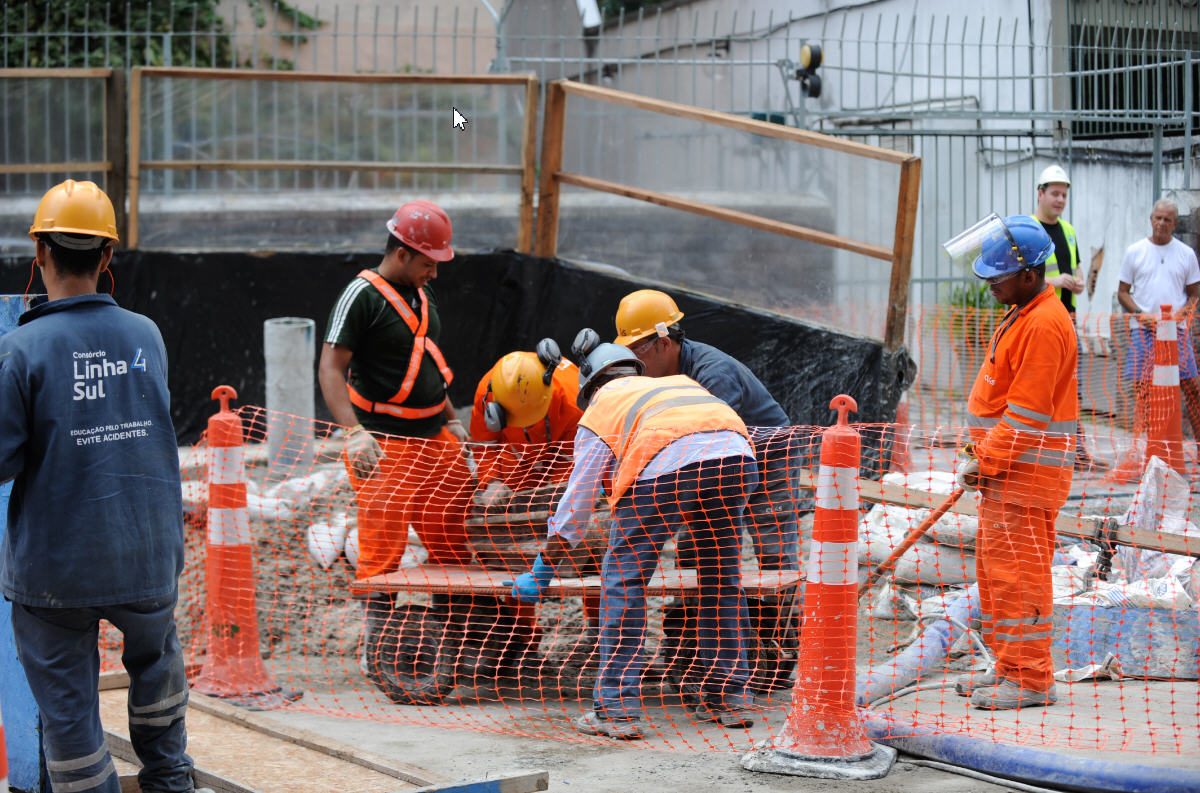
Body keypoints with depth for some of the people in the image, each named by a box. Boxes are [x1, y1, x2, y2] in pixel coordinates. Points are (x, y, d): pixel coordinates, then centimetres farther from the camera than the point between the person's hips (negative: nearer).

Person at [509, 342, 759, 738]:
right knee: (722, 577, 22)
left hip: (667, 466, -5)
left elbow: (576, 504, 25)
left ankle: (617, 708, 5)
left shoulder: (598, 412, 26)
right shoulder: (680, 383, 39)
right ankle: (730, 696, 27)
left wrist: (540, 574, 34)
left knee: (624, 580, 8)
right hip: (735, 454, 5)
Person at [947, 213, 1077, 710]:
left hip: (1025, 471, -11)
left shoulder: (1044, 325, -19)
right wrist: (981, 452, 18)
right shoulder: (1022, 314, 15)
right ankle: (1008, 667, 23)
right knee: (997, 571, 15)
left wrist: (989, 462, -17)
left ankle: (1031, 680, -2)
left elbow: (1027, 410, -21)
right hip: (1003, 467, 11)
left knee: (1017, 574, -7)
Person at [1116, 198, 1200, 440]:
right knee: (1142, 385, -4)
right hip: (1143, 330, 0)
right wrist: (1142, 315, -8)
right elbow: (1122, 292, 8)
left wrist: (1179, 316, -7)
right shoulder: (1134, 252, 6)